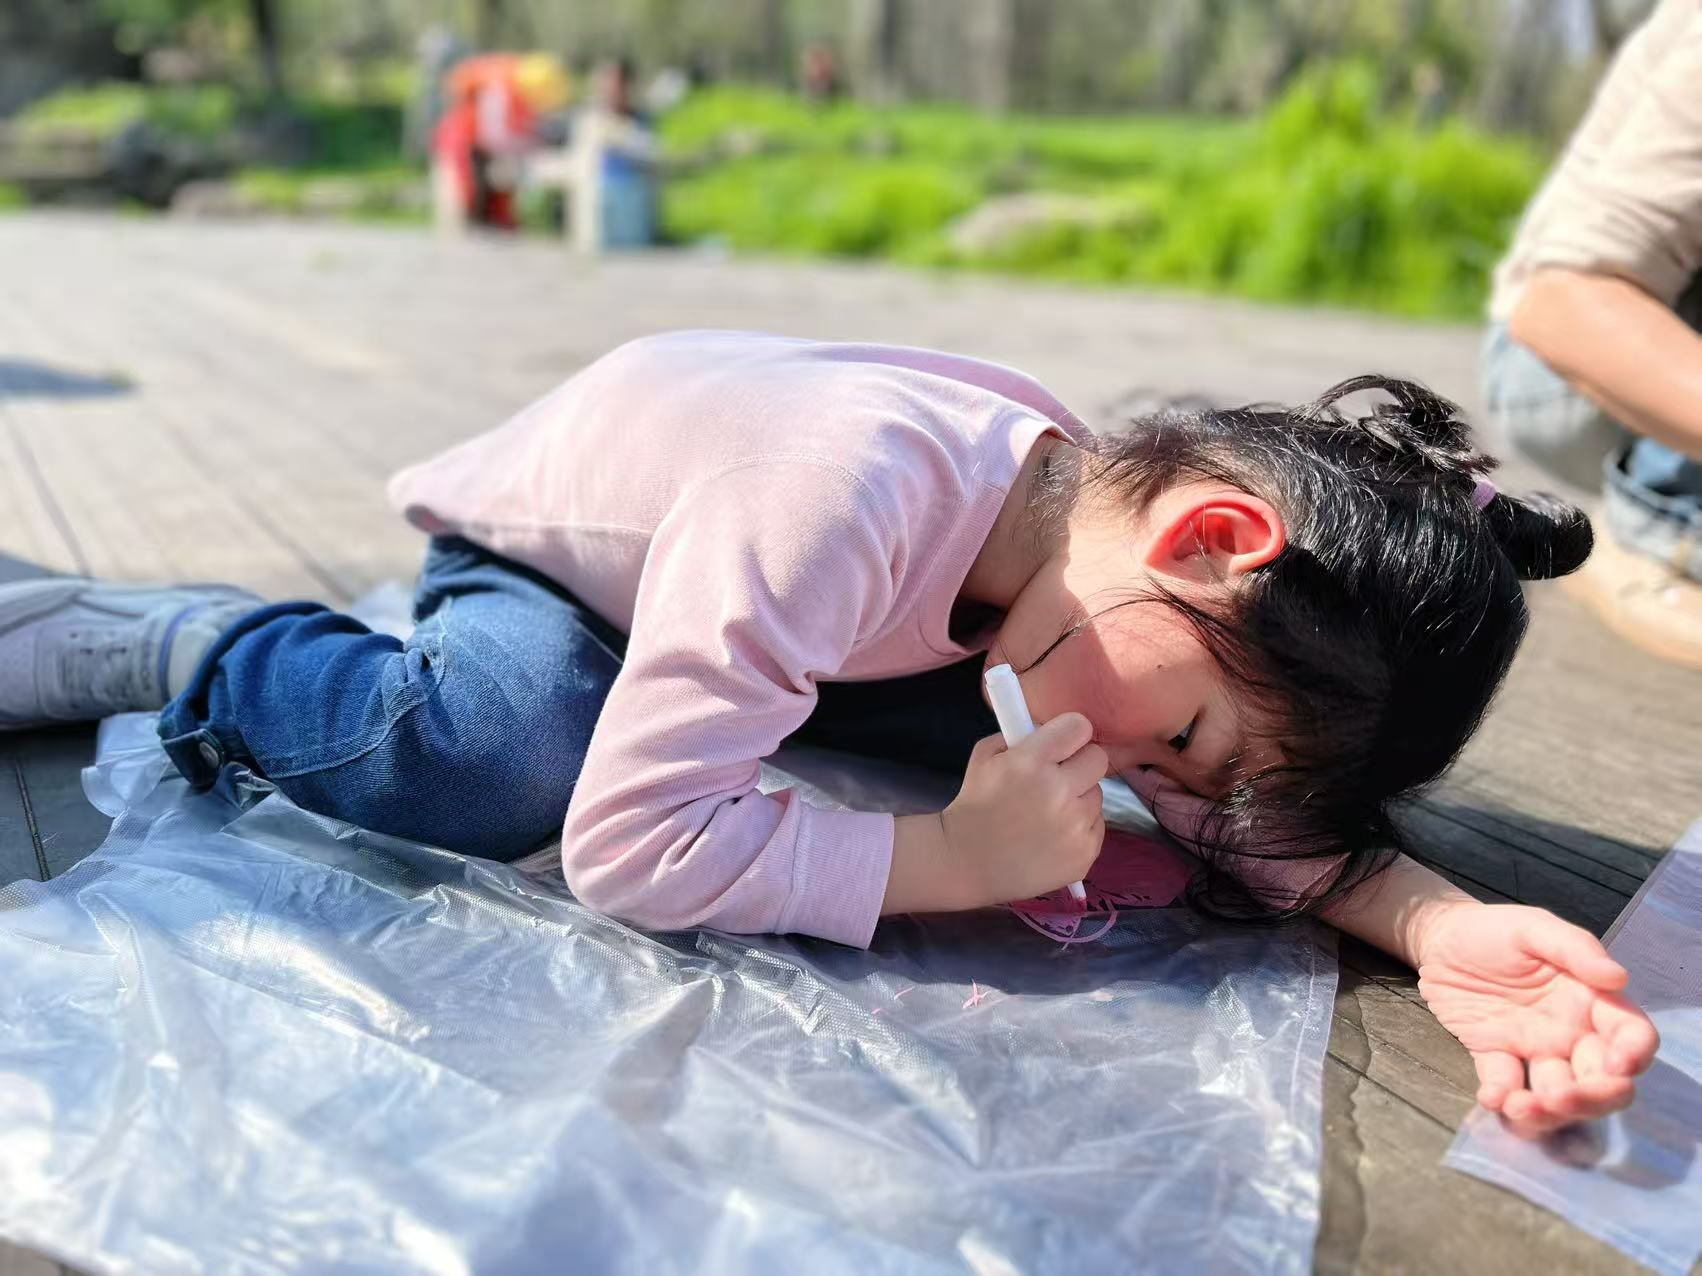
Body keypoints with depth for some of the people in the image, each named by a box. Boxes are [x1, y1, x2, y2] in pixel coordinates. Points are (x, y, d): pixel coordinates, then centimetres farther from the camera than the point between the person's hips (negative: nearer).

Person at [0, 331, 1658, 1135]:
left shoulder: (1103, 504, -21)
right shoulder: (857, 500, -44)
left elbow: (1255, 803, -14)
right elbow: (626, 842, -44)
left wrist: (1439, 926, -32)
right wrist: (955, 858, -39)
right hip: (531, 543, -6)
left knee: (963, 722, -6)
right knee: (511, 759, -35)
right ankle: (149, 644, -7)